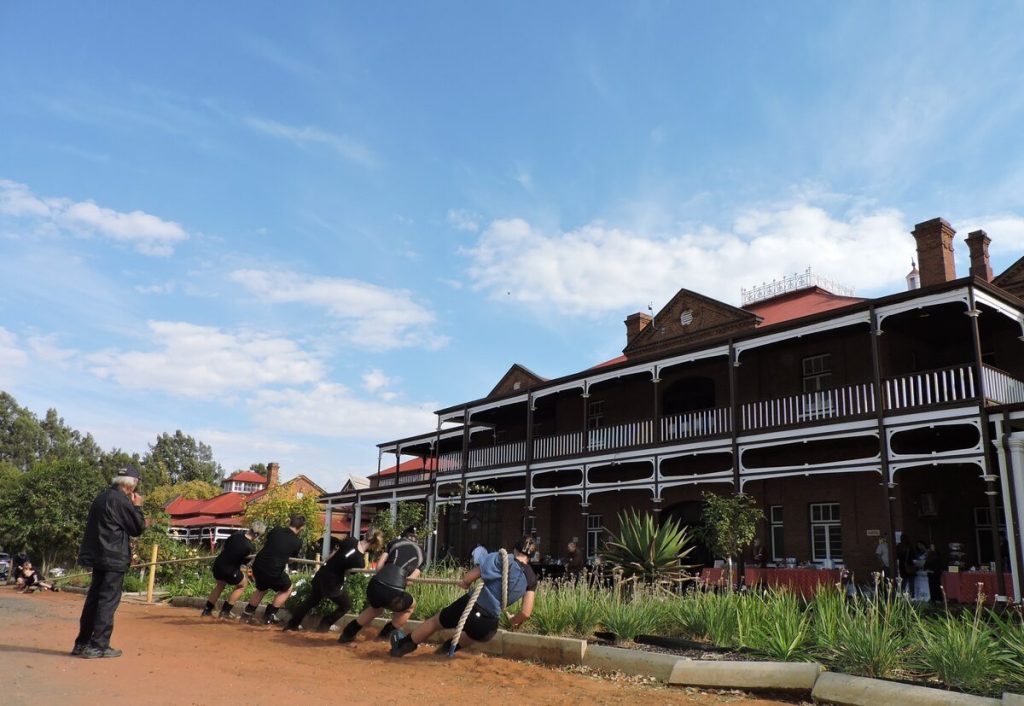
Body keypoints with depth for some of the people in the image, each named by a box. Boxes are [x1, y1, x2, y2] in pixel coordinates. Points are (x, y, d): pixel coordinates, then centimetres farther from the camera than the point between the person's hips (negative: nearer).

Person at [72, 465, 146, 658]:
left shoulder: (102, 497, 13)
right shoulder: (122, 500, -15)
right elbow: (137, 528, -9)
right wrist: (137, 506, 2)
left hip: (99, 556, 9)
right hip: (114, 558, -9)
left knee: (94, 599, 15)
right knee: (108, 601, -4)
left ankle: (82, 642, 21)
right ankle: (98, 646, -3)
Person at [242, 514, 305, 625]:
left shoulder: (276, 530, 3)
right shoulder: (297, 542, -5)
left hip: (258, 566, 5)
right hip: (273, 572, -5)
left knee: (261, 588, 35)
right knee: (287, 589, 24)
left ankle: (248, 613, 39)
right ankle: (269, 615, 20)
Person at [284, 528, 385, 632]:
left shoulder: (350, 540, -9)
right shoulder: (360, 561, -25)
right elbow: (346, 572, -10)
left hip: (321, 575, 6)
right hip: (333, 583, -6)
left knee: (311, 600, 30)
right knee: (346, 605, 21)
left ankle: (292, 624, 41)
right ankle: (324, 625, 26)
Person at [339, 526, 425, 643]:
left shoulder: (394, 542, 23)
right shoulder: (421, 553, 23)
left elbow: (379, 565, 14)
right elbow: (412, 578, 11)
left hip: (374, 585, 3)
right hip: (394, 591, -3)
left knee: (376, 607, 40)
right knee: (410, 606, 33)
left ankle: (347, 634, 44)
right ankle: (386, 634, 36)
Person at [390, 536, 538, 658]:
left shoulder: (502, 558, -5)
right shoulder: (531, 578, 2)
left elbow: (468, 579, -8)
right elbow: (526, 613, -3)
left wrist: (465, 582, 15)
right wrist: (513, 621, 18)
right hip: (488, 625, 1)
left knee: (435, 622, 27)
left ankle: (401, 646, 42)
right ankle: (451, 647, 54)